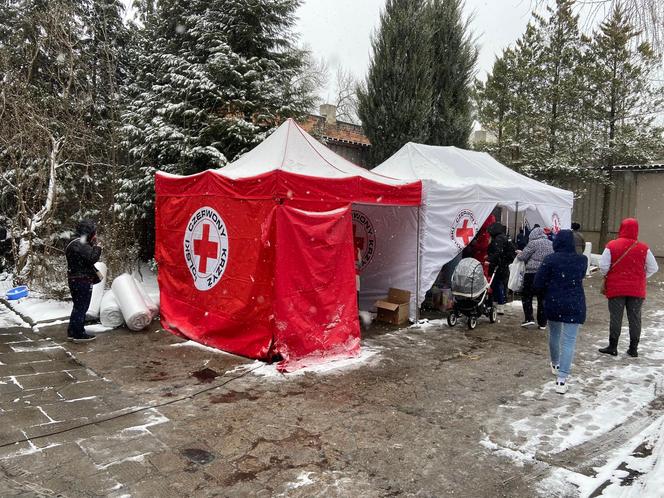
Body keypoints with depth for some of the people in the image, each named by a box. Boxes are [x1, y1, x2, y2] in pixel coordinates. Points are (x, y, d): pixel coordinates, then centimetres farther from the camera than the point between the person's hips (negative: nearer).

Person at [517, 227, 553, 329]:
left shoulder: (534, 243, -9)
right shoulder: (551, 244, 10)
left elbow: (522, 257, -8)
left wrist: (519, 254, 15)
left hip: (533, 273, -6)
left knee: (526, 296, 8)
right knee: (542, 298, 11)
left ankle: (529, 318, 0)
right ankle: (542, 323, 14)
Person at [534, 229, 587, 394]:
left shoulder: (550, 259, -10)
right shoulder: (582, 260, -3)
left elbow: (538, 283, -9)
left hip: (553, 304, 1)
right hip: (574, 305, 0)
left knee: (554, 335, 22)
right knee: (569, 341, -2)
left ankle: (555, 365, 43)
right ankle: (561, 379, -10)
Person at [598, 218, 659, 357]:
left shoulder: (611, 246, -10)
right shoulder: (643, 248, -5)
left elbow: (603, 266, -11)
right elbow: (653, 268, 1)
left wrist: (608, 276, 8)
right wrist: (641, 277, 15)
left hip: (616, 288, -1)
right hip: (637, 290, 2)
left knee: (615, 317, 6)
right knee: (635, 318, 11)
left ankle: (612, 347, 11)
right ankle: (633, 348, 18)